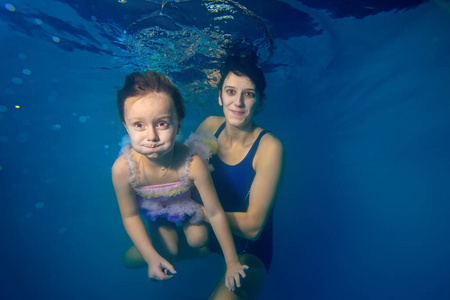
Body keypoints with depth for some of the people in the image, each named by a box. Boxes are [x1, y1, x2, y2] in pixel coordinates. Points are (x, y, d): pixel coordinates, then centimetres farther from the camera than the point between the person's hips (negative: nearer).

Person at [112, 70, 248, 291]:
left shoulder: (192, 163, -43)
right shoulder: (123, 168, -39)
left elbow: (215, 213, -30)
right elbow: (130, 216, -19)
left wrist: (232, 262, -19)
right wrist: (151, 257, -21)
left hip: (187, 204, 0)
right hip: (154, 209, 1)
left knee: (198, 240, 10)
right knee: (168, 252, 10)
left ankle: (184, 222, 42)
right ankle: (164, 227, 42)